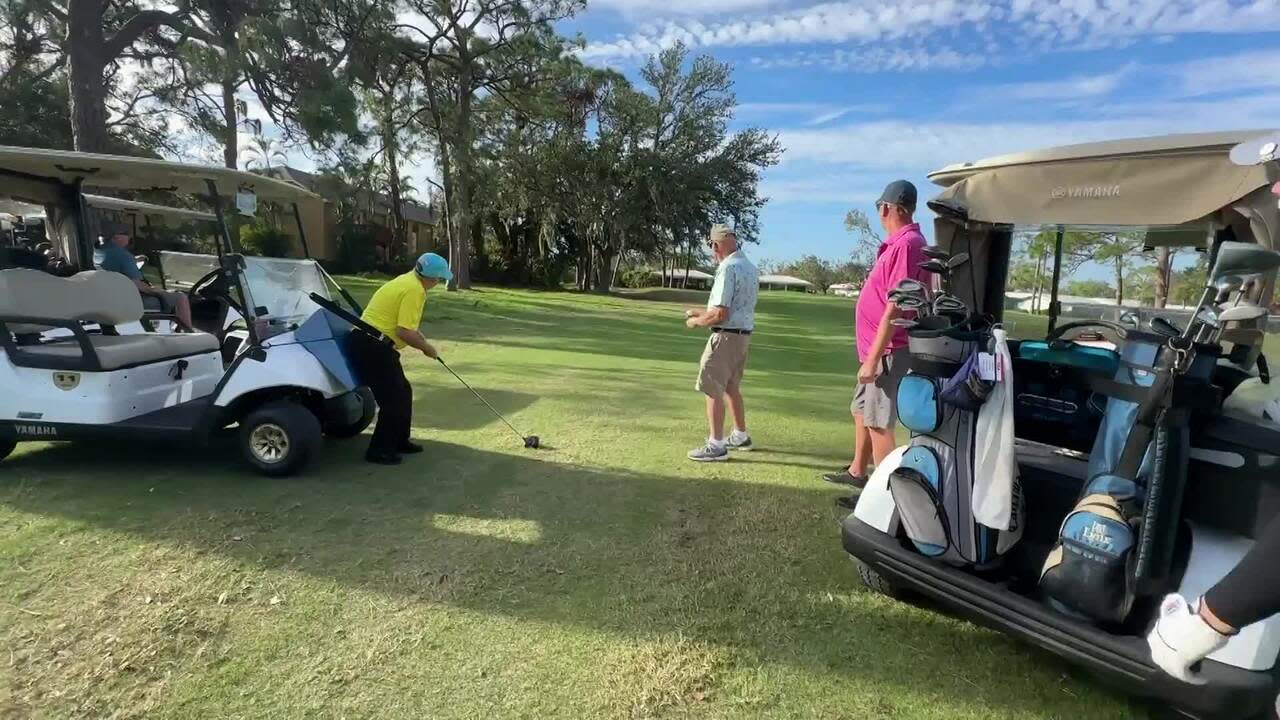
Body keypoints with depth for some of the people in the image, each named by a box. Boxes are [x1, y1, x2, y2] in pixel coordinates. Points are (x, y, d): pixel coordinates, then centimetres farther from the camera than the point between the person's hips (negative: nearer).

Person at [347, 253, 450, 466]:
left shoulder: (408, 280, 13)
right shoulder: (414, 290, -18)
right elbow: (404, 332, -24)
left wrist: (418, 335, 16)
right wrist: (426, 347, -9)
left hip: (370, 343, 10)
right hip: (373, 347, -10)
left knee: (403, 392, 17)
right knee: (394, 399, -4)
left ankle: (399, 441, 28)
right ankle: (379, 450, 5)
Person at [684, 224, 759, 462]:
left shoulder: (728, 268, -17)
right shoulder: (750, 267, 12)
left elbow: (720, 314, -22)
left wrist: (696, 322, -5)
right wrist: (700, 312, 22)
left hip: (726, 336, -10)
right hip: (743, 334, 10)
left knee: (713, 389, -3)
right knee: (731, 387, 20)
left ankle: (716, 446, 1)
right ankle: (740, 436, 31)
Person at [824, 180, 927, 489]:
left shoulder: (906, 244, -20)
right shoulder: (899, 242, 11)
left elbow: (895, 307, -25)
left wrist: (873, 358, -23)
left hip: (887, 352, -11)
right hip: (877, 350, 11)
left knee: (879, 422, -4)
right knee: (862, 410, 22)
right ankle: (857, 472, 37)